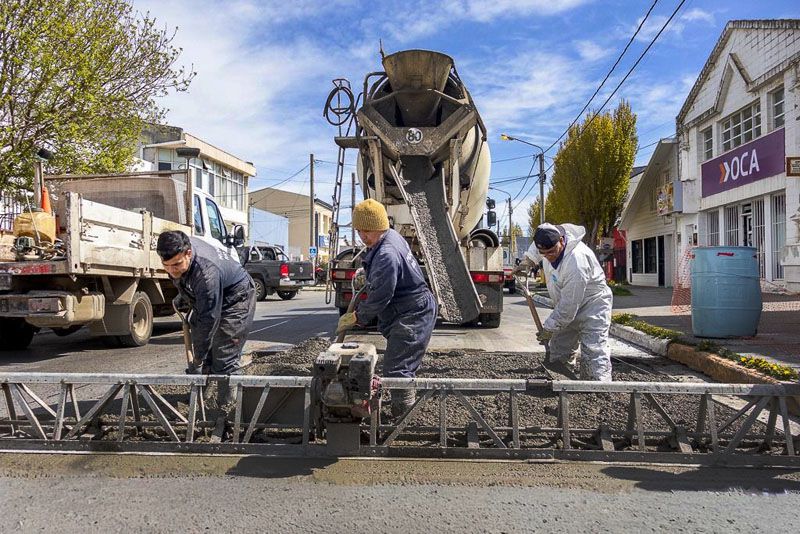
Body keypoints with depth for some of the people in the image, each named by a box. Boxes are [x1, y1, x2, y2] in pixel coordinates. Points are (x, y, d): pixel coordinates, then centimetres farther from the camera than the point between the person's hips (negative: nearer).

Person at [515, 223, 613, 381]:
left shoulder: (576, 262, -37)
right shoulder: (550, 233, -14)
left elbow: (568, 306, -32)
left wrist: (549, 328, -22)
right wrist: (528, 260, 4)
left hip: (591, 304, -8)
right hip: (567, 308, 9)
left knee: (593, 355, -21)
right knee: (557, 357, 13)